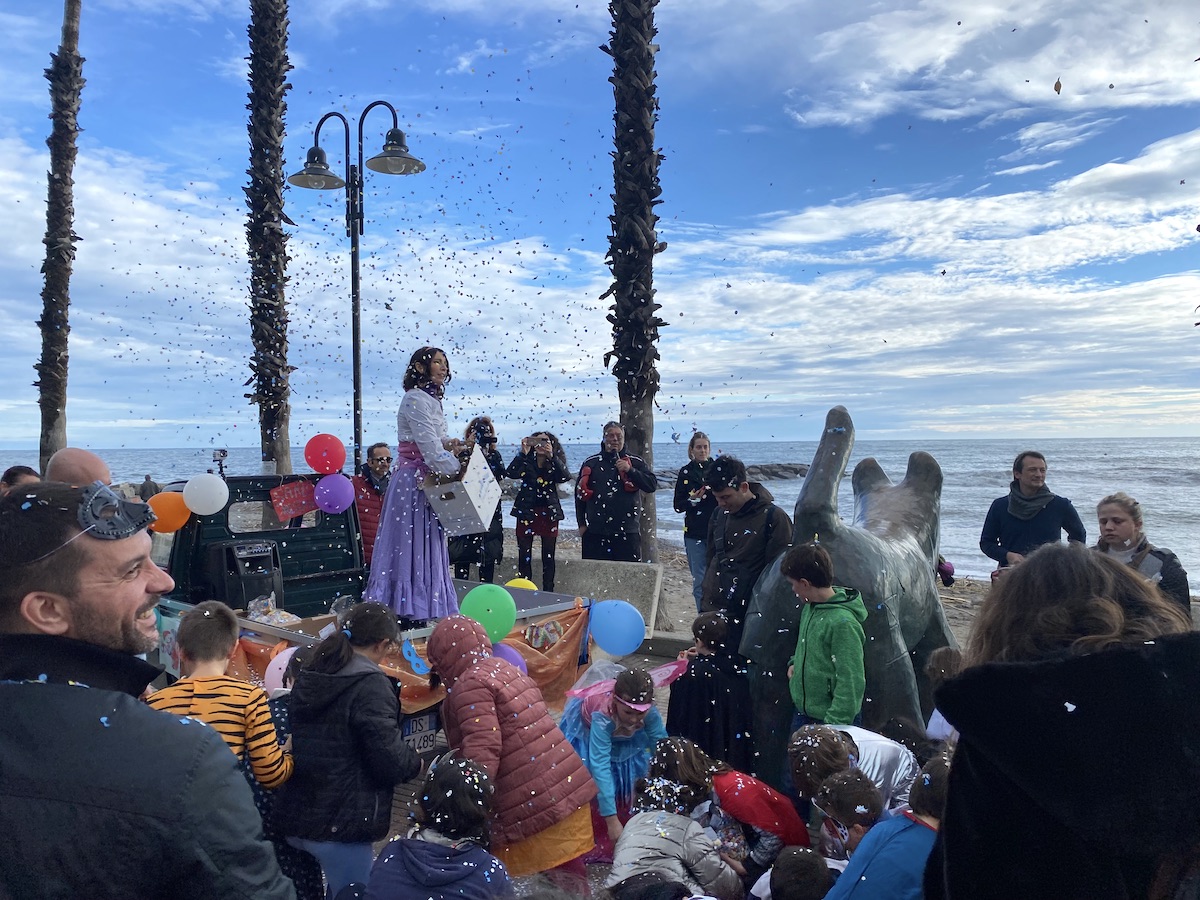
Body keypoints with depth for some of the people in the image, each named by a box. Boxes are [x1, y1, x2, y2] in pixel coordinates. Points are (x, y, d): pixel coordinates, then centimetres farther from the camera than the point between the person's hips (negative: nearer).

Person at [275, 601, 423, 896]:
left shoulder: (308, 676, 8)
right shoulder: (371, 685, -17)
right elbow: (390, 762, -19)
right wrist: (416, 761, 2)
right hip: (340, 824, -8)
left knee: (342, 886, 23)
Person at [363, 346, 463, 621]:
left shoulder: (430, 399, 17)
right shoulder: (416, 399, -14)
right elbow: (428, 447, -21)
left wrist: (446, 443, 2)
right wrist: (456, 472, -13)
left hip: (424, 481, 10)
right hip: (412, 481, -10)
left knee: (427, 545, 12)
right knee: (411, 543, -4)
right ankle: (411, 610, 2)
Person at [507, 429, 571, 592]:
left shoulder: (555, 463, 4)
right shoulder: (526, 462, 2)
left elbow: (566, 476, -16)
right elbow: (511, 473, -15)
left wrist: (552, 456, -26)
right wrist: (523, 453, -24)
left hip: (549, 513, 0)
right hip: (526, 513, 0)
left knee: (548, 557, 6)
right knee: (524, 557, 2)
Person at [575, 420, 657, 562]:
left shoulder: (636, 463, 6)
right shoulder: (591, 463, 9)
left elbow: (652, 486, -5)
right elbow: (580, 493, 12)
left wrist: (630, 470, -17)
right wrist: (582, 523, 7)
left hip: (626, 532, -1)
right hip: (595, 533, 1)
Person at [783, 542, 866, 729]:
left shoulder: (843, 622, -24)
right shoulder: (809, 607, 1)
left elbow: (850, 683, -22)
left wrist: (835, 724, -21)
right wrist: (796, 662, 3)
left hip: (831, 719, -8)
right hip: (802, 712, 8)